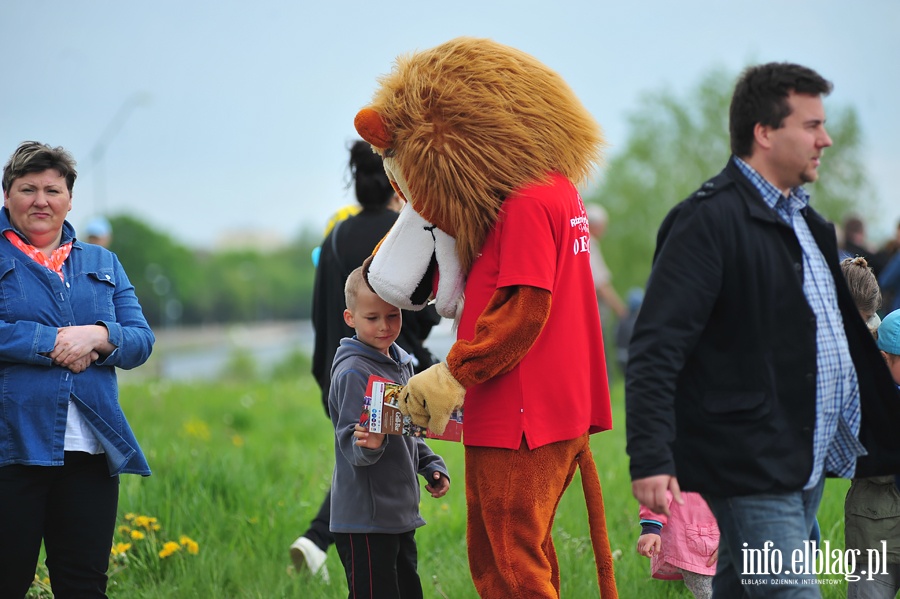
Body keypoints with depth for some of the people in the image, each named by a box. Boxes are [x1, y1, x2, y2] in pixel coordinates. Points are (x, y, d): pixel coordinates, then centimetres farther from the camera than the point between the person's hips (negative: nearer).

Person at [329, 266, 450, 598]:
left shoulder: (401, 363, 11)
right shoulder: (352, 373, -15)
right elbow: (351, 447, -20)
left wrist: (431, 466, 11)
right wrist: (369, 445, -40)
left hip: (401, 514, 9)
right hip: (365, 518, -9)